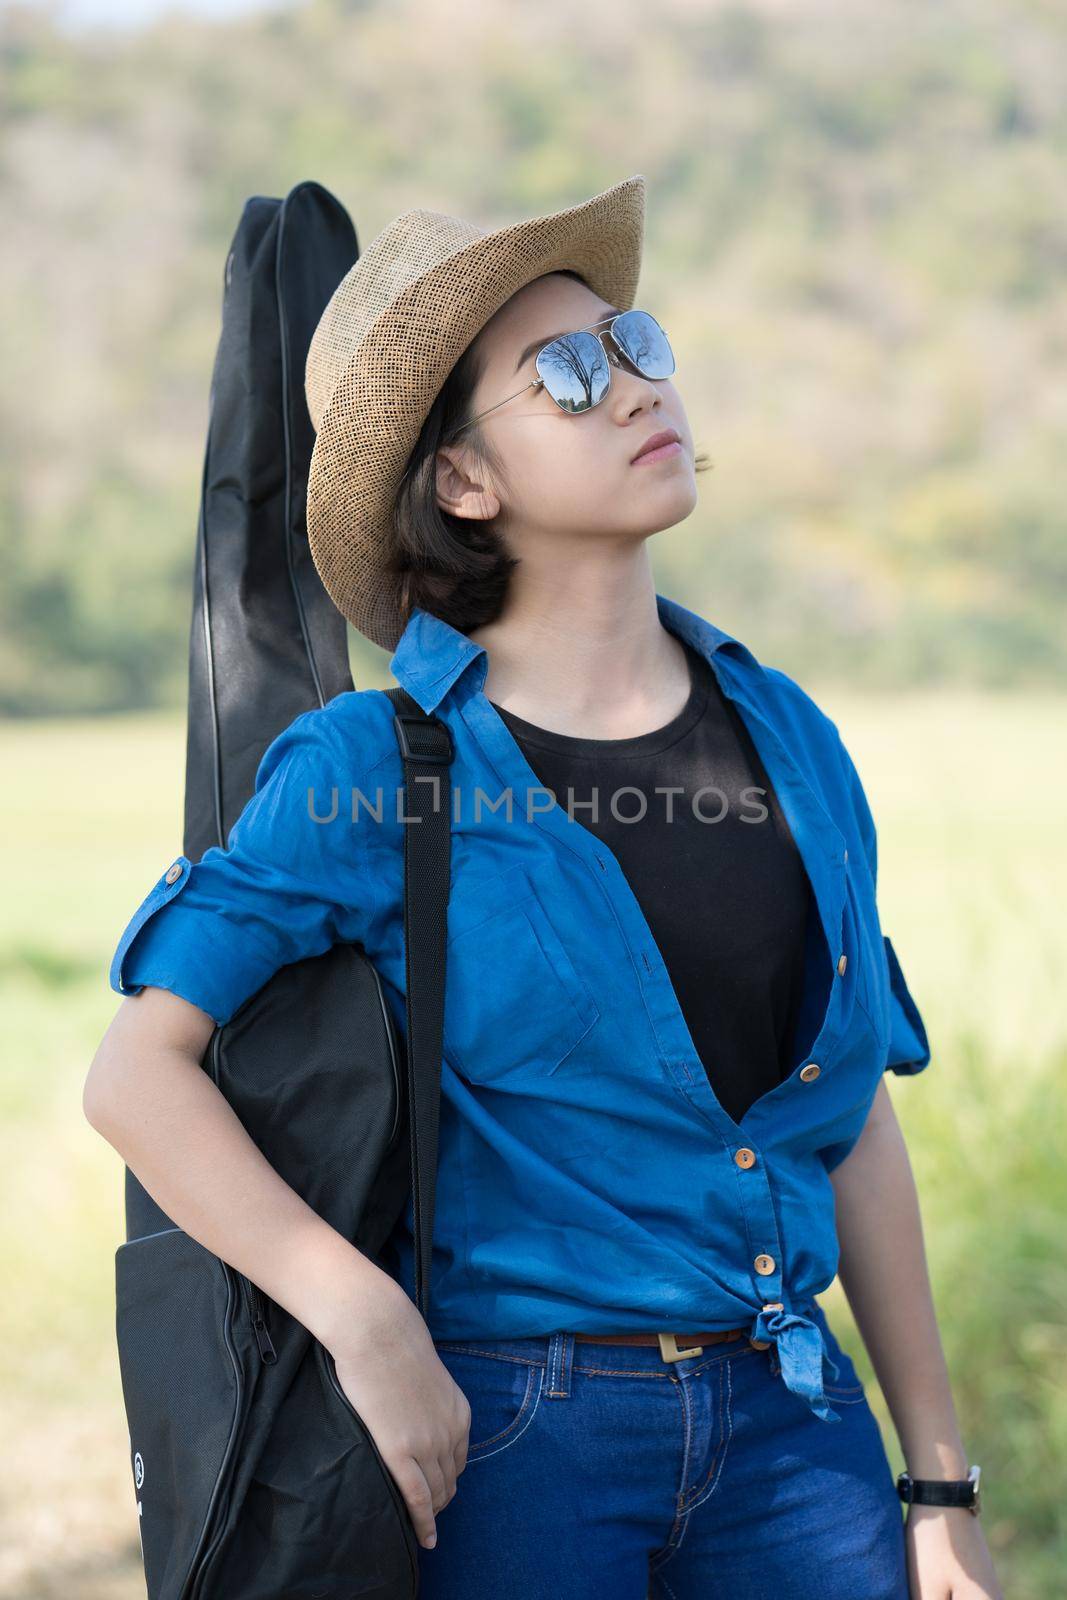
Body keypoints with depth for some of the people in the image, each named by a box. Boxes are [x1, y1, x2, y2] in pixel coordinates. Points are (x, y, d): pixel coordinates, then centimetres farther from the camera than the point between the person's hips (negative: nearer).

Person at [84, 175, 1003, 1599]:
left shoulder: (787, 738, 6)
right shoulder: (371, 772, -8)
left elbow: (856, 1122, 10)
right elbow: (138, 1073, -12)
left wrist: (941, 1482, 10)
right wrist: (366, 1321, -21)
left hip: (790, 1425, 4)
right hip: (513, 1429, -4)